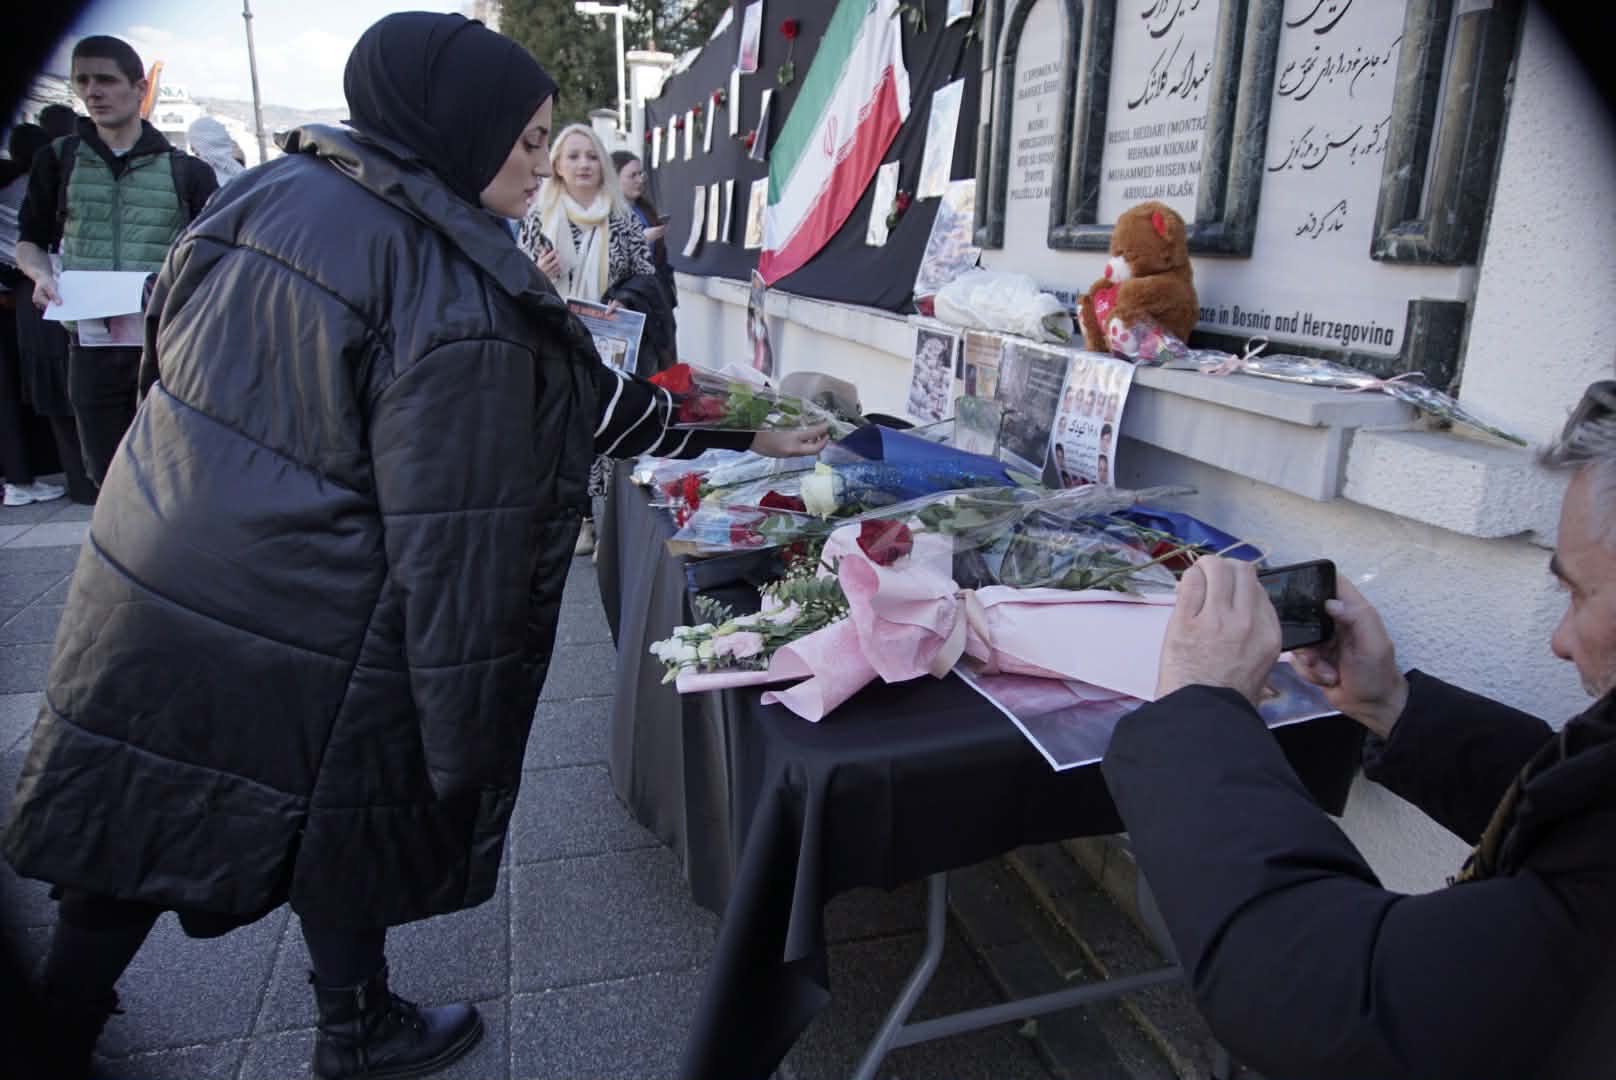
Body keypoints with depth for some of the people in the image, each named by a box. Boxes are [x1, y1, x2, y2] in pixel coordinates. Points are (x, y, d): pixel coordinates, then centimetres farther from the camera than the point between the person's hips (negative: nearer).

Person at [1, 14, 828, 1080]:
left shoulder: (260, 194, 2)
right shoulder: (458, 300, -22)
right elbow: (451, 545, -22)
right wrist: (467, 747, -13)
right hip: (301, 648, -6)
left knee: (139, 823, 23)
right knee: (344, 824, 17)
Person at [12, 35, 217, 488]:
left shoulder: (186, 170, 3)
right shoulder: (58, 160, 10)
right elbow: (29, 241, 17)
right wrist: (42, 274, -5)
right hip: (92, 345, 3)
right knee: (107, 475, 11)